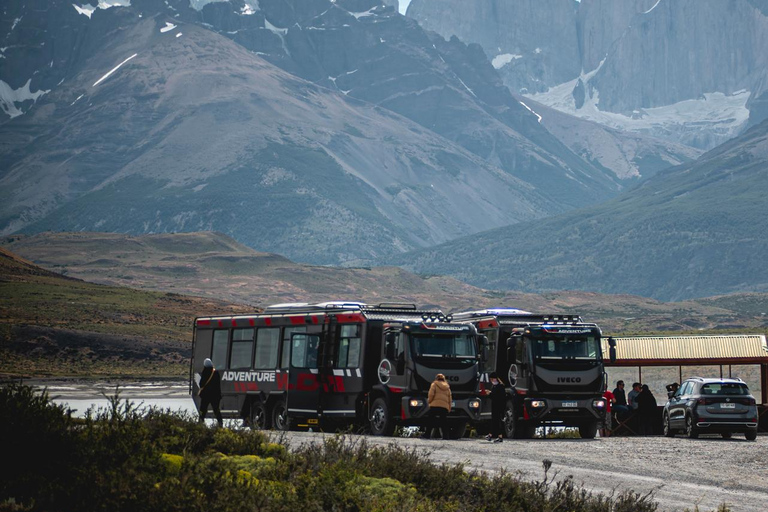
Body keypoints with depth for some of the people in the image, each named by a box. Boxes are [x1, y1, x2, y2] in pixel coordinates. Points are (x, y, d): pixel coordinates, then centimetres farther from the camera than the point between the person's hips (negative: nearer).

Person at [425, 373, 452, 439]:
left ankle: (427, 435, -8)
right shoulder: (447, 387, 20)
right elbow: (450, 399, 18)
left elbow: (431, 394, -5)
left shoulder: (434, 384, 7)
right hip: (445, 407, 4)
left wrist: (429, 401, 10)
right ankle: (445, 436, -3)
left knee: (431, 422, -2)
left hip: (435, 405, -4)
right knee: (443, 423, 6)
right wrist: (449, 409, 20)